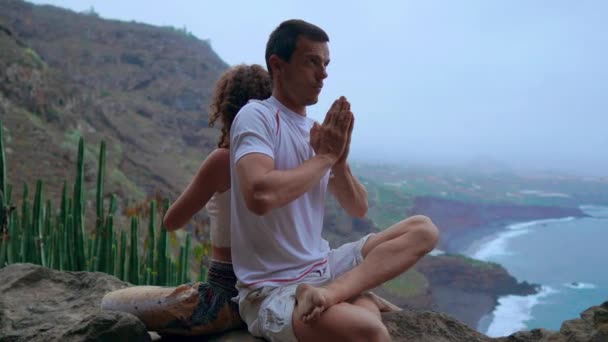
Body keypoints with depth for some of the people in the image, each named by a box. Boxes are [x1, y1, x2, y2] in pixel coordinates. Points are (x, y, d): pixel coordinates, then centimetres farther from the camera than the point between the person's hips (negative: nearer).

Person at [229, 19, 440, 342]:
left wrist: (339, 160, -6)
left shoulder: (319, 130, 12)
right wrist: (325, 156, -14)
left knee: (423, 229, -4)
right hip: (273, 289, -10)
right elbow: (259, 195, -30)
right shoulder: (256, 116, -11)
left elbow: (358, 209, 15)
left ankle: (329, 293, -20)